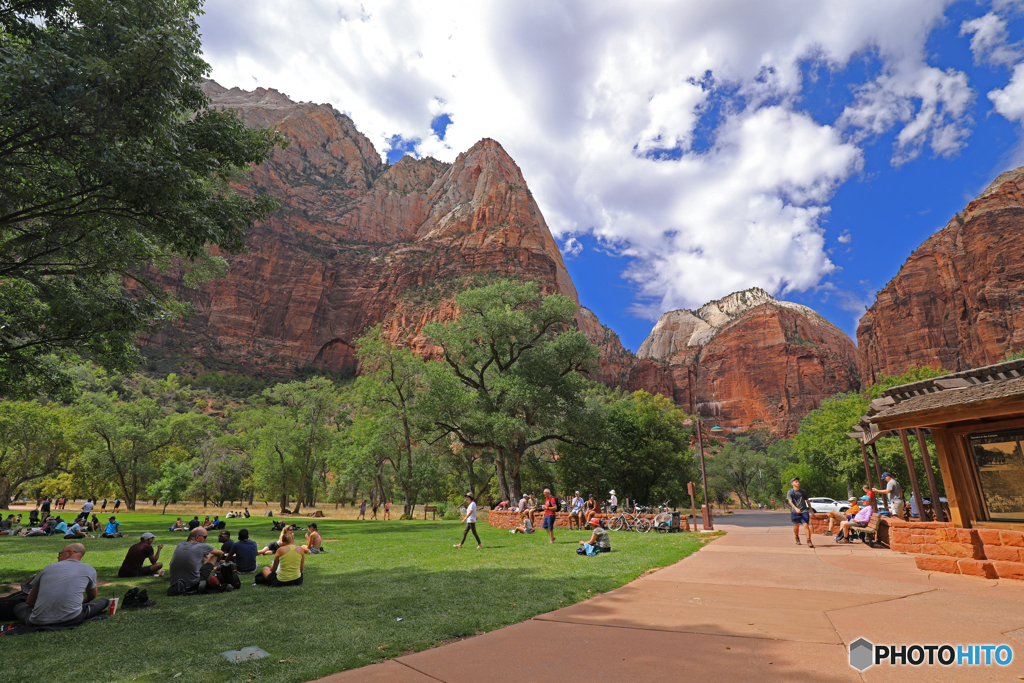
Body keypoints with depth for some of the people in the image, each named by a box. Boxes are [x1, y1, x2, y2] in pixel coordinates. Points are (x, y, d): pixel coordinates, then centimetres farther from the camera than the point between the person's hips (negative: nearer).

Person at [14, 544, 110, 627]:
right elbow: (92, 596, 31)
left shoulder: (48, 567, 14)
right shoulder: (89, 570, 11)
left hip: (39, 622, 3)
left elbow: (29, 602, 22)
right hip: (70, 620, -3)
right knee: (104, 601, 19)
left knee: (18, 606, 33)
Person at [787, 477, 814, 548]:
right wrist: (796, 508, -34)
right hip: (795, 512, -1)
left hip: (804, 511, 1)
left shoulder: (803, 491, 8)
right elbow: (790, 501, -17)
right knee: (796, 526, 9)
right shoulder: (790, 492, -4)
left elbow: (807, 501, 19)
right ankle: (797, 538, 35)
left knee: (806, 525, -13)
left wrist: (811, 511, 21)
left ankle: (809, 541, -9)